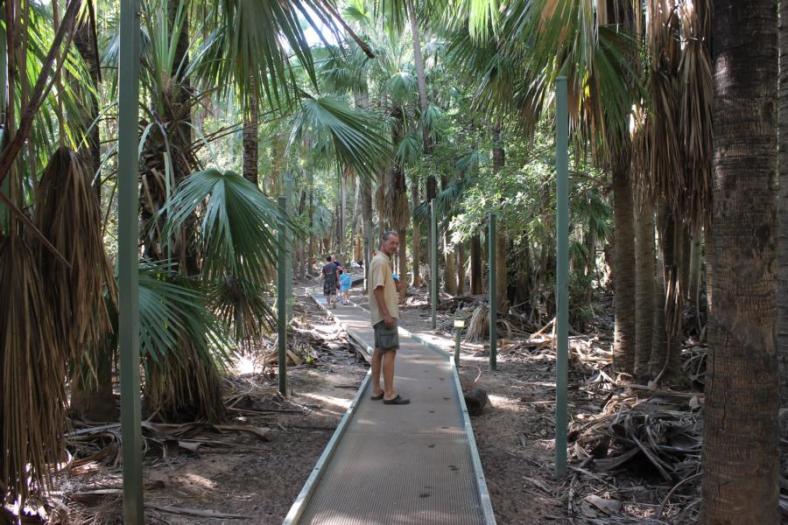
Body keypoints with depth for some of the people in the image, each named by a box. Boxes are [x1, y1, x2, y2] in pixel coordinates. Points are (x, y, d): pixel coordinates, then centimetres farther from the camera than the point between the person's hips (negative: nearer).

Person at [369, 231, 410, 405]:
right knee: (390, 351, -11)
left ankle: (377, 390, 17)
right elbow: (377, 289, -22)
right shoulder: (380, 261, -14)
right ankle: (389, 394, -10)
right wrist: (386, 314, -24)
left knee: (379, 351, 12)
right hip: (385, 314, -11)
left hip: (382, 315, 11)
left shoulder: (383, 261, 18)